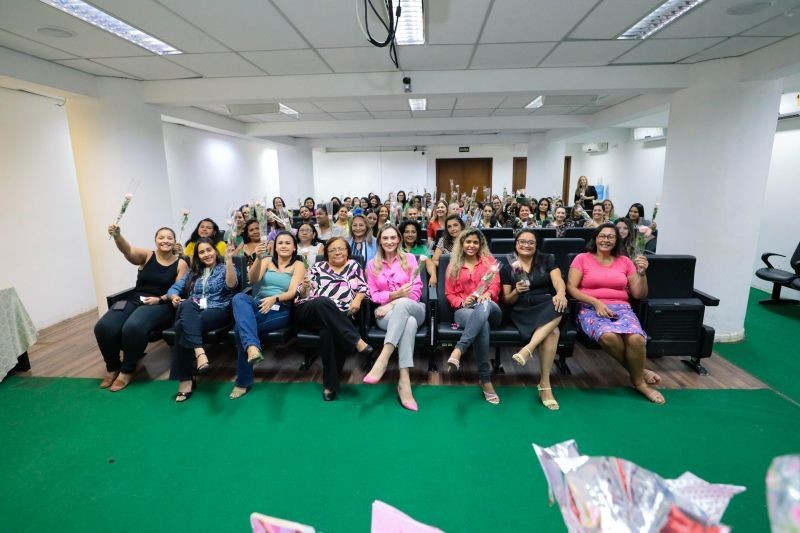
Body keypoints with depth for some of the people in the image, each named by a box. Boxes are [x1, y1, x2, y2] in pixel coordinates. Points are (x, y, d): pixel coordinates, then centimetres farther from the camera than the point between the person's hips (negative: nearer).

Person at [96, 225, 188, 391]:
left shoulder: (181, 263, 3)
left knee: (133, 327, -32)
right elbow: (128, 250, -16)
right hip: (134, 300, 3)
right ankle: (112, 367, 6)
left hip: (160, 305, -3)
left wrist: (160, 299, -17)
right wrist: (117, 235, -35)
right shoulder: (146, 255, 6)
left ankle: (127, 370, -7)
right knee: (103, 327, -21)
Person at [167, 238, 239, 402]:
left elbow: (231, 285, -10)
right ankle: (199, 352, -45)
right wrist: (174, 297, -4)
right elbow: (175, 288, 20)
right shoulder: (193, 272, 26)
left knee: (182, 326, -31)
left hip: (218, 311, -3)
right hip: (192, 312, 4)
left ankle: (185, 379, -31)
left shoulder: (225, 268, 12)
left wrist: (229, 259, -19)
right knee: (188, 305, -35)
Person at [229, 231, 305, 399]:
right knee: (239, 297, -32)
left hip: (280, 309, -3)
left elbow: (292, 292, -6)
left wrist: (274, 298, -27)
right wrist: (258, 258, -18)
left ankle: (243, 381, -19)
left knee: (241, 327, -29)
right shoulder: (267, 261, 18)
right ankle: (252, 346, -51)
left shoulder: (298, 265, 8)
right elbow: (253, 279, -1)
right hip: (257, 304, 4)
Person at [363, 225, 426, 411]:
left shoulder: (409, 258, 9)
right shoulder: (372, 264, 14)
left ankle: (382, 359, -50)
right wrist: (394, 295, -14)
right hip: (386, 313, 0)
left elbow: (416, 290, 0)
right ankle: (404, 380, -47)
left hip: (412, 308, 0)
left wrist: (394, 304, -15)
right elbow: (373, 295, 8)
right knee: (409, 322, -38)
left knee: (402, 304, -40)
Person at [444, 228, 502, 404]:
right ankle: (485, 379, -37)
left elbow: (495, 284, 4)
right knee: (482, 325, -39)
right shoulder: (453, 265, 18)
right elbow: (449, 294, 13)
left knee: (484, 305, -41)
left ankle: (457, 351, -54)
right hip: (464, 311, 0)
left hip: (490, 309, 1)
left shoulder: (489, 261, 19)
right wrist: (462, 302, -10)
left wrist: (487, 294, -21)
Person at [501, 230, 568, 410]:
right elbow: (506, 301, 8)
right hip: (522, 312, -1)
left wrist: (561, 293, -29)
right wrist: (516, 291, -14)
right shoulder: (507, 268, 9)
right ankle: (545, 384, -27)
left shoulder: (547, 260, 11)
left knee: (557, 308, -36)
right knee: (552, 332, -31)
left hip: (547, 307, 2)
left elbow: (558, 281, -6)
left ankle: (527, 349, -39)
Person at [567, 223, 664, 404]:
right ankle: (639, 371, -7)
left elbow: (639, 294, 14)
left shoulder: (625, 261, 15)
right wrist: (596, 302, -14)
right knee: (608, 336, -36)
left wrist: (642, 273, -4)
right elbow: (571, 287, -3)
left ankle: (638, 381, -3)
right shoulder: (582, 258, 7)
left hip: (621, 309, 3)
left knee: (636, 338, -31)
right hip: (591, 309, -2)